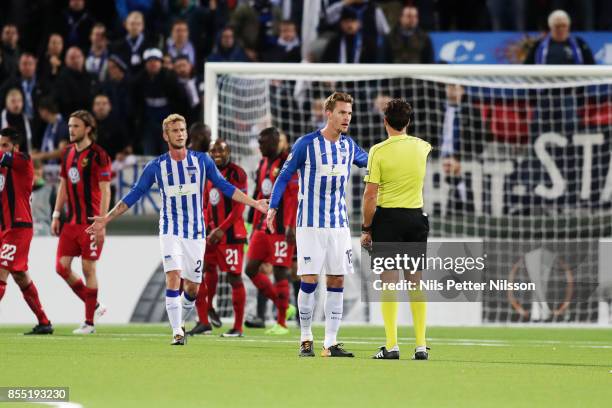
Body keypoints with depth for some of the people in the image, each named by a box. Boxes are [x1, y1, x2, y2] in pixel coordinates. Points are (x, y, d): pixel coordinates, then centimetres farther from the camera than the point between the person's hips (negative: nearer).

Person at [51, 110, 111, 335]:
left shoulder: (97, 155, -10)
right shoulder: (67, 152, 11)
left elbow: (105, 191, -12)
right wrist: (56, 215, 14)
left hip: (90, 221, -7)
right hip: (71, 221, 7)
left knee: (88, 269, -3)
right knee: (62, 267, 2)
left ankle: (89, 322, 5)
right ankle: (95, 306, 19)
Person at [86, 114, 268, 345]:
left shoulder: (202, 161, 0)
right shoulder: (157, 166, -2)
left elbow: (224, 187, 8)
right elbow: (134, 195, 5)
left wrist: (254, 203, 2)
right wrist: (107, 219, 2)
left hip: (196, 233, 2)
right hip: (170, 231, -2)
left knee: (192, 288, 4)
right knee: (173, 276, -20)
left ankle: (181, 323, 31)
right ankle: (177, 332, -18)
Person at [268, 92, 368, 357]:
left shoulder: (349, 145, 7)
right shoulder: (306, 144, -9)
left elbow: (368, 161, 29)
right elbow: (284, 176, -3)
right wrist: (273, 207, -13)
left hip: (339, 224, 5)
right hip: (311, 224, -5)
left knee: (337, 282, 2)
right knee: (309, 281, -8)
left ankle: (330, 343, 5)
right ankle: (306, 339, 5)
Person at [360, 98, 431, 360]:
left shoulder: (379, 151, -10)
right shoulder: (421, 147, 2)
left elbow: (370, 194, -11)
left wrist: (366, 228, -3)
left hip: (388, 217, -4)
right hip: (416, 216, 4)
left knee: (389, 282, -1)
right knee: (416, 282, 7)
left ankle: (392, 345, -4)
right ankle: (421, 346, 6)